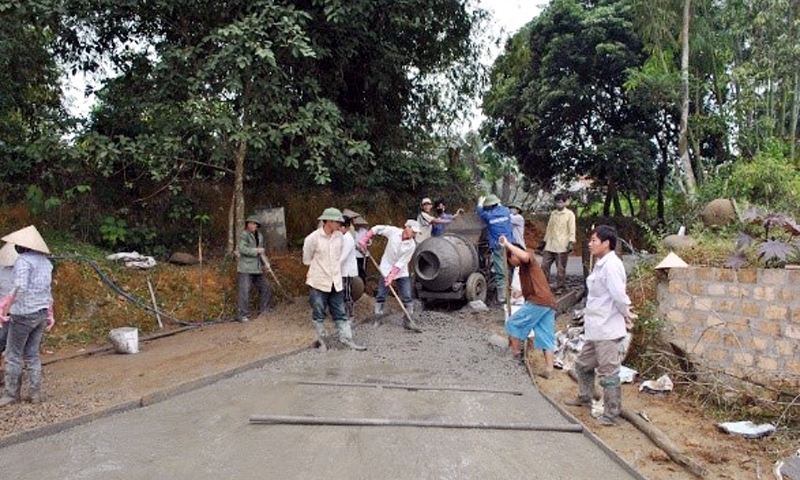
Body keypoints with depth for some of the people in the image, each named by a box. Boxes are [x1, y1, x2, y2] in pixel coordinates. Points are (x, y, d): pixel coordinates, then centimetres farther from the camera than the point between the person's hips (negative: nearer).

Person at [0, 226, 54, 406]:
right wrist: (50, 314, 20)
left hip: (24, 314, -7)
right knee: (33, 354, 14)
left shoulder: (23, 260, -13)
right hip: (41, 313, 7)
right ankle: (35, 393, 15)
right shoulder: (45, 261, 10)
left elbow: (20, 288, -27)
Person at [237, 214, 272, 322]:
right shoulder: (244, 235, -6)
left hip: (257, 269, 7)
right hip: (246, 269, -7)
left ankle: (263, 311, 23)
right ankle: (243, 315, -2)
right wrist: (256, 251, -18)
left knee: (266, 289, 10)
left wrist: (266, 262, 11)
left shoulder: (260, 236, 16)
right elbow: (242, 248, -18)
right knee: (244, 291, -9)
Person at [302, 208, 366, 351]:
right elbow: (307, 260, -1)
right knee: (318, 315, 8)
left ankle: (346, 338, 15)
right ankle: (321, 340, 22)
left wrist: (334, 269, 11)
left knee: (340, 313, 9)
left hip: (336, 282, 4)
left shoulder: (339, 236, 0)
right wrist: (319, 267, 7)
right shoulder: (312, 238, -14)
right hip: (318, 283, -4)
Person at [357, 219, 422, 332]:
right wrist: (364, 240, -7)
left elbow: (401, 263, -17)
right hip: (386, 269, 0)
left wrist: (392, 276, -22)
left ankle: (408, 321, 6)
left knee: (408, 297, -4)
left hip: (401, 272, 0)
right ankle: (377, 321, 13)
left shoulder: (411, 245, -15)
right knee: (380, 296, 3)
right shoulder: (393, 231, -14)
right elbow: (376, 229, -2)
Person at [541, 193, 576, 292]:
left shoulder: (569, 214, 0)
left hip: (562, 246, -5)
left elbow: (572, 229, -4)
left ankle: (560, 287, 10)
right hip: (550, 245, 5)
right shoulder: (553, 213, 15)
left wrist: (571, 242, -14)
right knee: (544, 265, 0)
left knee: (560, 268, 0)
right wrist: (546, 242, 17)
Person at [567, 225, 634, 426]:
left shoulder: (611, 265, -20)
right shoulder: (601, 264, 11)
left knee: (608, 372, 0)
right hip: (595, 328, 11)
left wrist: (626, 313, -8)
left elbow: (619, 295, -25)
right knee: (583, 364, 24)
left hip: (607, 329, -10)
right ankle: (584, 397, 44)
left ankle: (612, 414, 12)